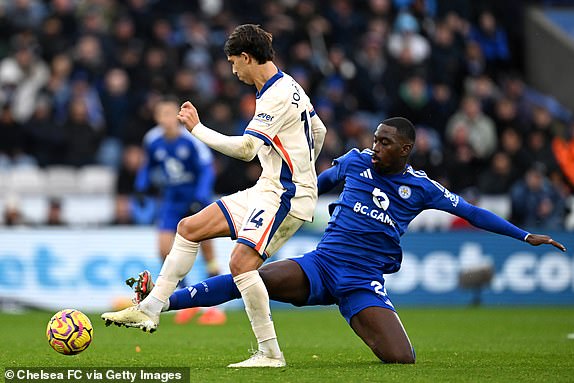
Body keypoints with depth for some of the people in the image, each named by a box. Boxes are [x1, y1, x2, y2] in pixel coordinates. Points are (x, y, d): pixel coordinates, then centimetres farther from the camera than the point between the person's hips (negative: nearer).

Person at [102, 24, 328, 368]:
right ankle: (150, 309, 11)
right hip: (267, 190, 11)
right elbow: (319, 131, 25)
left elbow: (245, 149, -24)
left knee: (241, 261, -24)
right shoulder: (289, 86, 12)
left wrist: (197, 128, -15)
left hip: (286, 196, -11)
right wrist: (301, 171, 34)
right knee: (189, 228, 8)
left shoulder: (277, 96, -19)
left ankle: (270, 353, -17)